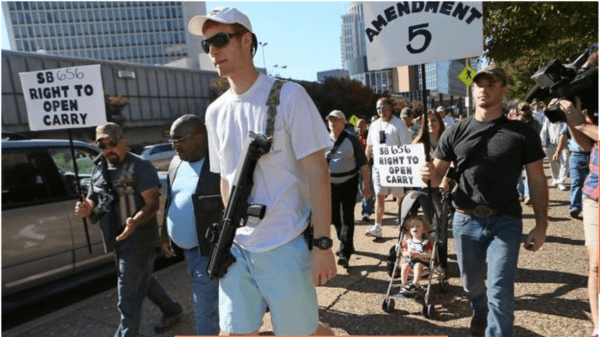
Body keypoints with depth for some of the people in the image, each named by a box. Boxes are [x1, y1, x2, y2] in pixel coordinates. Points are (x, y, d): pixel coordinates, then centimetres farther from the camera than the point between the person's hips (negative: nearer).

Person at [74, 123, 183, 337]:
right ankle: (172, 311, 43)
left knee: (128, 297, -1)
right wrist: (86, 208, -7)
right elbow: (94, 199, 17)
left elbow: (153, 203, -21)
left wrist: (135, 221, -39)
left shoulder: (140, 167, -15)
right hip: (118, 240, 9)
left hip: (139, 239, -9)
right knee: (142, 281, 24)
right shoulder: (99, 170, 8)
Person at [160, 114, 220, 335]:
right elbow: (170, 202, 17)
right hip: (187, 248, 8)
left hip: (208, 250, -8)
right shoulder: (176, 163, 8)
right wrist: (164, 235, 17)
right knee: (210, 301, 23)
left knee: (204, 309, 3)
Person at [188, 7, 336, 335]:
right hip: (237, 248, 5)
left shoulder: (288, 95, -10)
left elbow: (317, 172, -12)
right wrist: (230, 232, 15)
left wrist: (322, 243, -15)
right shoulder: (215, 111, 7)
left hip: (285, 246, -5)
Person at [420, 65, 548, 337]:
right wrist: (428, 174, -21)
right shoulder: (455, 133, 1)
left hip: (505, 222, -2)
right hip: (465, 221, 2)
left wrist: (541, 226, -4)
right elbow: (437, 176, 3)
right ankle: (480, 313, 53)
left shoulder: (523, 134, -1)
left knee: (500, 294, -5)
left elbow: (537, 181, 1)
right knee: (471, 283, 21)